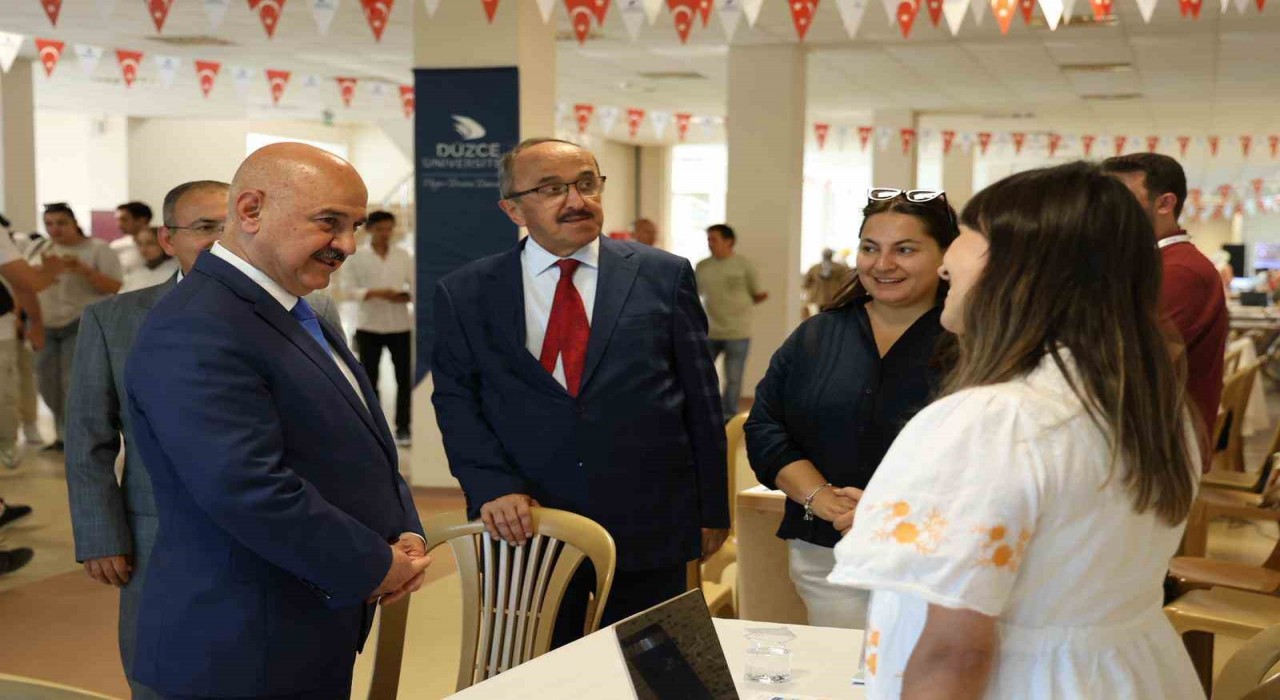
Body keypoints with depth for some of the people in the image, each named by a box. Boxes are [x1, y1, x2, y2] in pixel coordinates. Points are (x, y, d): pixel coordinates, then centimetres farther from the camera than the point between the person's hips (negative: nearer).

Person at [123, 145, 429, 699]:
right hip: (246, 653, -9)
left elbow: (359, 441, 16)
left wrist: (405, 534, -1)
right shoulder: (195, 332, -21)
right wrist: (374, 566, -17)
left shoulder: (299, 316, 11)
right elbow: (247, 490, -29)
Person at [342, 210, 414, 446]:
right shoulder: (358, 258, 1)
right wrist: (376, 293, -22)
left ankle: (402, 427, 9)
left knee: (405, 378, 0)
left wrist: (407, 296, -16)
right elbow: (352, 289, -5)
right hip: (369, 326, -1)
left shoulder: (403, 256, 6)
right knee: (370, 379, 5)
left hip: (400, 326, 1)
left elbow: (415, 284, 5)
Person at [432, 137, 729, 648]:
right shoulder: (465, 293, 4)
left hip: (649, 527, 0)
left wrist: (711, 510, 5)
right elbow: (455, 399, 3)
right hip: (525, 528, 0)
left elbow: (700, 401, 4)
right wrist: (493, 486, -12)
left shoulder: (663, 275, 2)